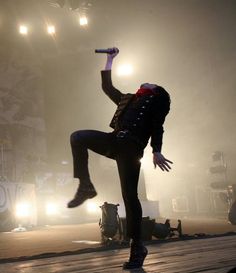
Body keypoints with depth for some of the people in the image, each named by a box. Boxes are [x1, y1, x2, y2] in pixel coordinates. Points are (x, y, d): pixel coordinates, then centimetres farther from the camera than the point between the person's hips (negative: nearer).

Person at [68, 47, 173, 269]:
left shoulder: (158, 98, 16)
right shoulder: (128, 99, 33)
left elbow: (157, 126, 4)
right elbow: (107, 86, 38)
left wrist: (156, 152, -7)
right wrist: (110, 60, 39)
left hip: (132, 146, -6)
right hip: (115, 141, 6)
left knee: (129, 194, -11)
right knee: (77, 137, -13)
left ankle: (137, 247, -2)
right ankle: (85, 187, -11)